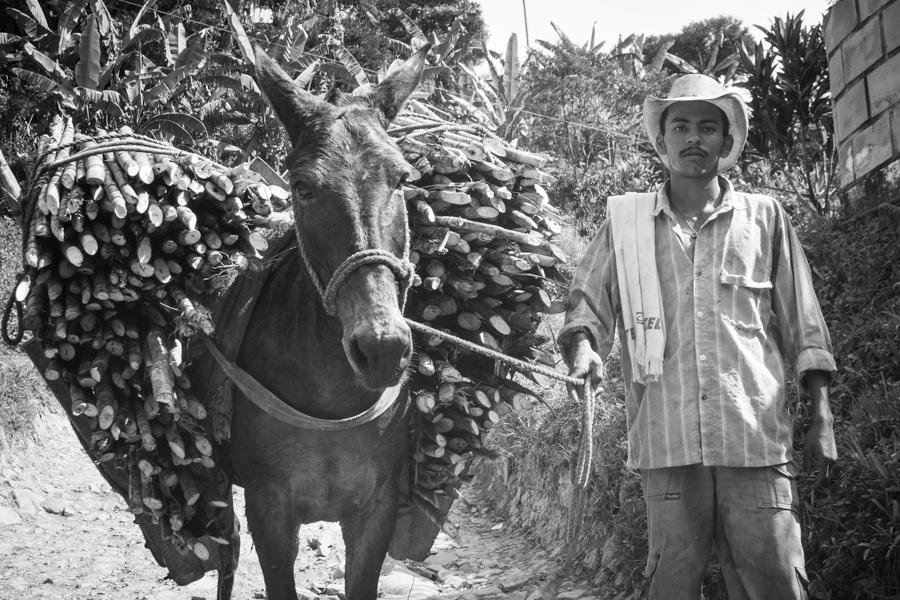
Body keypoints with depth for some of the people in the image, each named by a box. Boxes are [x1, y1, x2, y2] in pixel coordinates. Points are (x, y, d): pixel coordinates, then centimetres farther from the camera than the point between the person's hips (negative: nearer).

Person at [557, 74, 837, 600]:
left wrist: (822, 421, 7)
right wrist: (583, 348, -12)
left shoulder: (764, 217, 12)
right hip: (667, 441, 0)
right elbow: (588, 305, 11)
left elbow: (804, 329, 12)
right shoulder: (626, 221, 12)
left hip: (755, 438, 0)